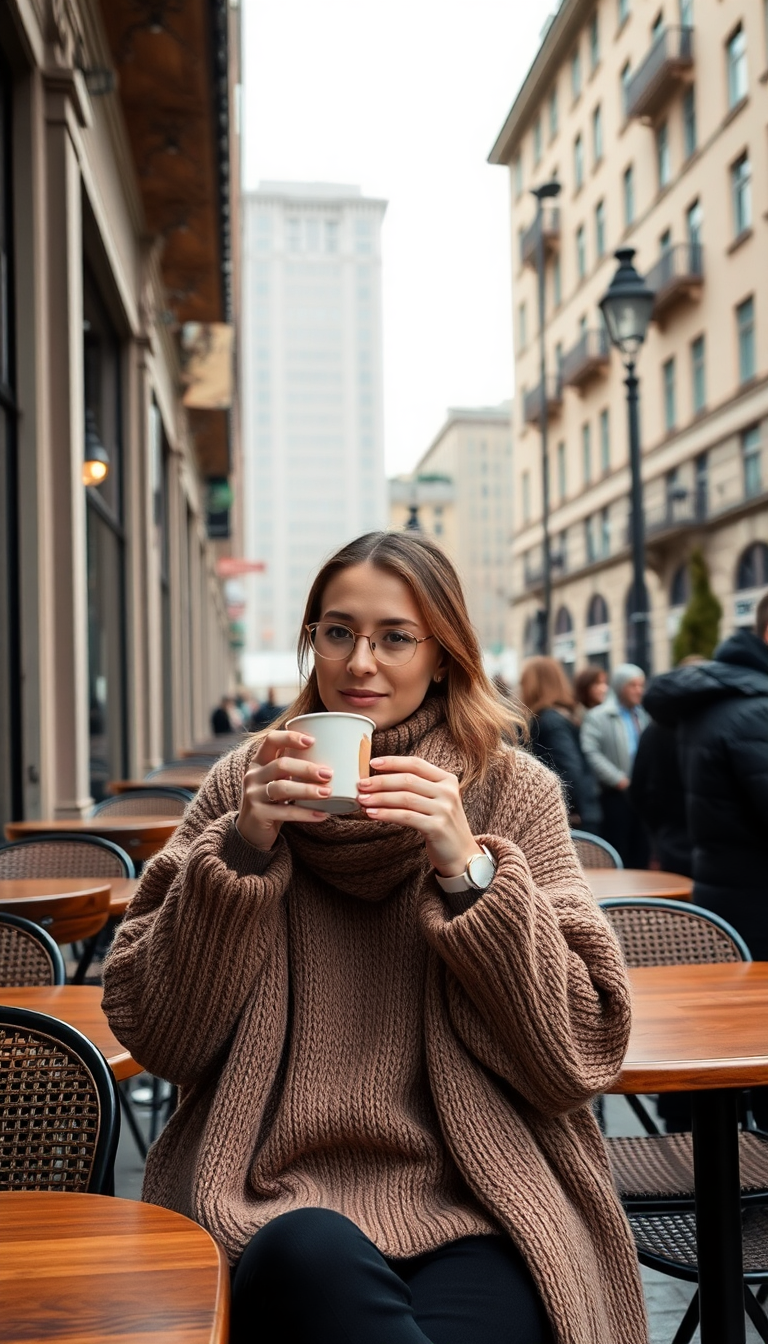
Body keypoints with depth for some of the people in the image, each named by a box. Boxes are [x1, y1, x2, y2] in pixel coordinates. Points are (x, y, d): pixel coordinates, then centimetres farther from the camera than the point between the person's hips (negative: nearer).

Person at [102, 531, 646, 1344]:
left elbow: (581, 1052, -3)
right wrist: (241, 851, -12)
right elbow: (155, 1036, 1)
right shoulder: (245, 784, 6)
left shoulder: (515, 792, 3)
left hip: (478, 1205, 0)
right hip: (275, 1196, 1)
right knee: (314, 1259, -32)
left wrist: (467, 870, -15)